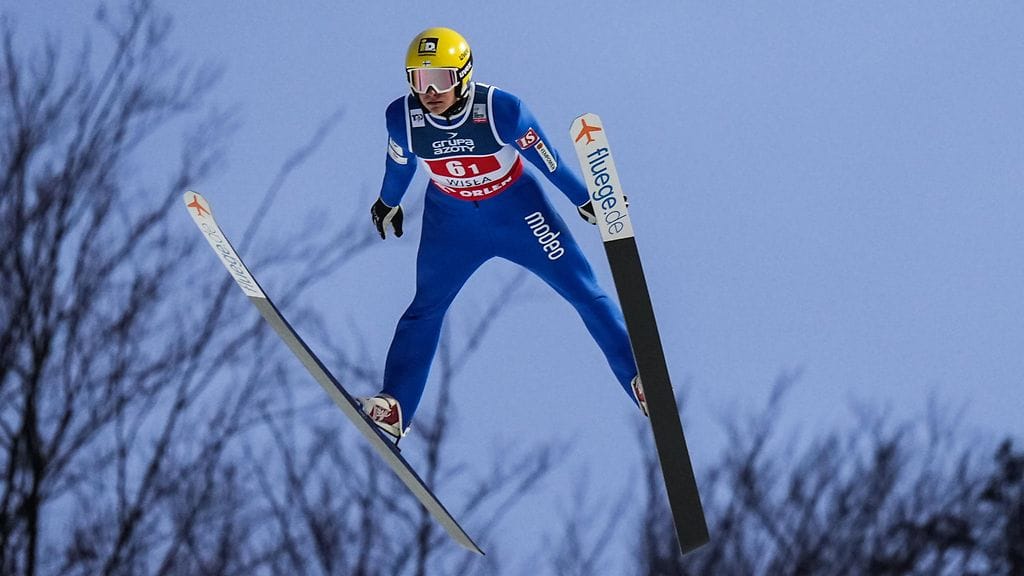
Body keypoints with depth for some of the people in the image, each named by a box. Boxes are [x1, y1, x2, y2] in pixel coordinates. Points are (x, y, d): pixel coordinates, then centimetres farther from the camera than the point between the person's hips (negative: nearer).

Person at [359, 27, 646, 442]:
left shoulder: (501, 110, -30)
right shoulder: (402, 118, -21)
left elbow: (545, 158, -16)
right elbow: (400, 164, 2)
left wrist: (586, 201, -5)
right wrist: (388, 203, 19)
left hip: (517, 210, -2)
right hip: (451, 222, 2)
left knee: (584, 291, -1)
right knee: (425, 308, -1)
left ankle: (641, 380, 6)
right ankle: (395, 407, 2)